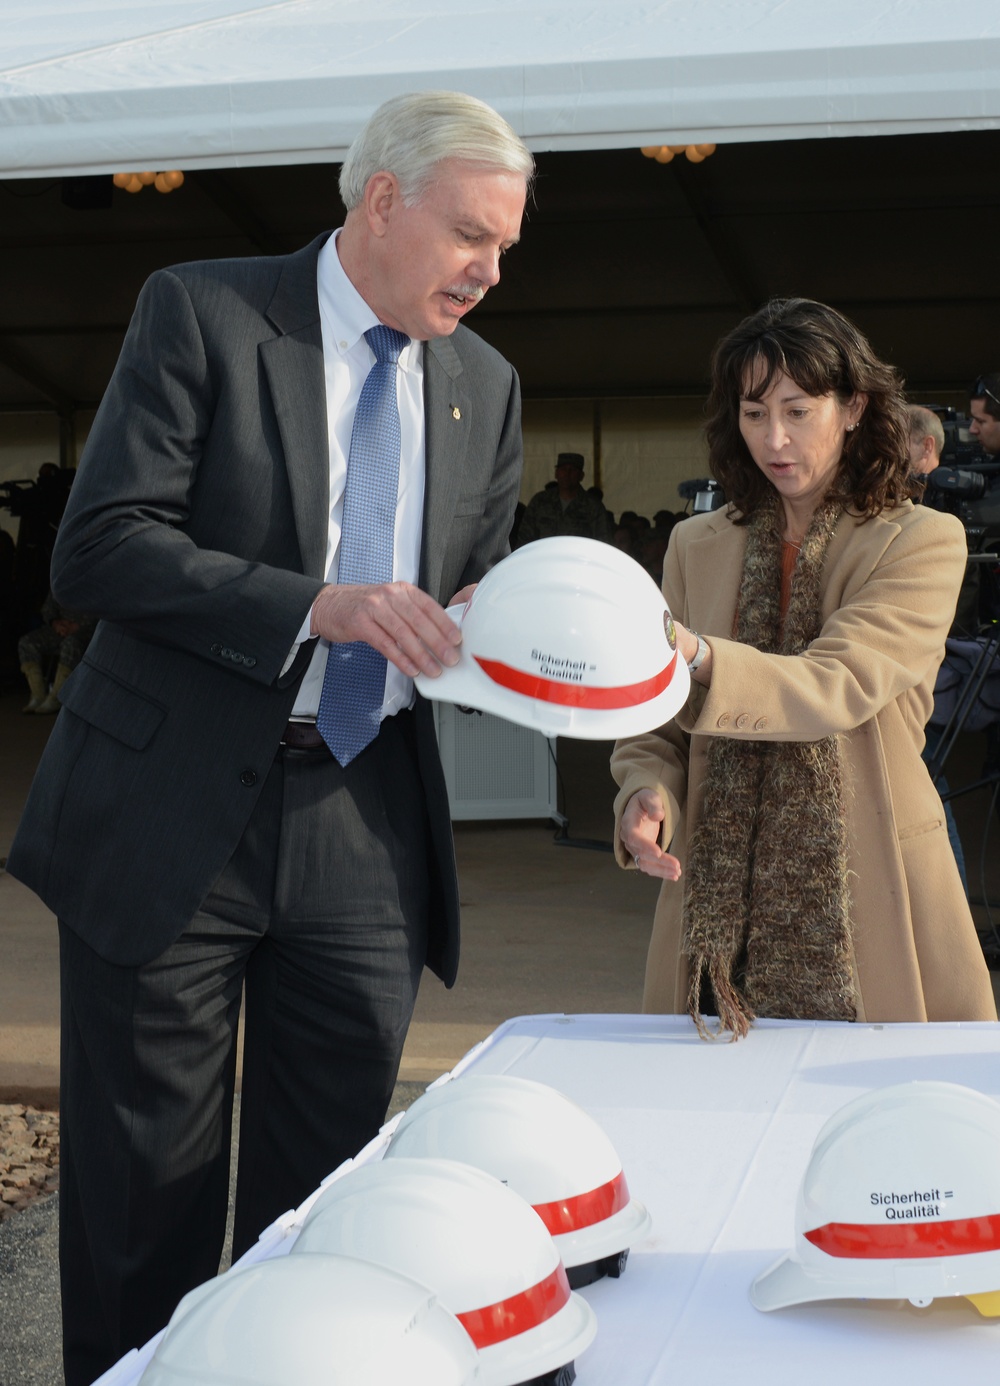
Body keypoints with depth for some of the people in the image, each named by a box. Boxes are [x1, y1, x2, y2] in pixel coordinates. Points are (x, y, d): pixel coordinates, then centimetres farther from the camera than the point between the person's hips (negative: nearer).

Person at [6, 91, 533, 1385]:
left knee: (324, 1191, 12)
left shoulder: (483, 383, 10)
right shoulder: (202, 313, -5)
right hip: (174, 814, -4)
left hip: (363, 829, 4)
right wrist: (318, 607, -25)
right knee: (148, 1192, 8)